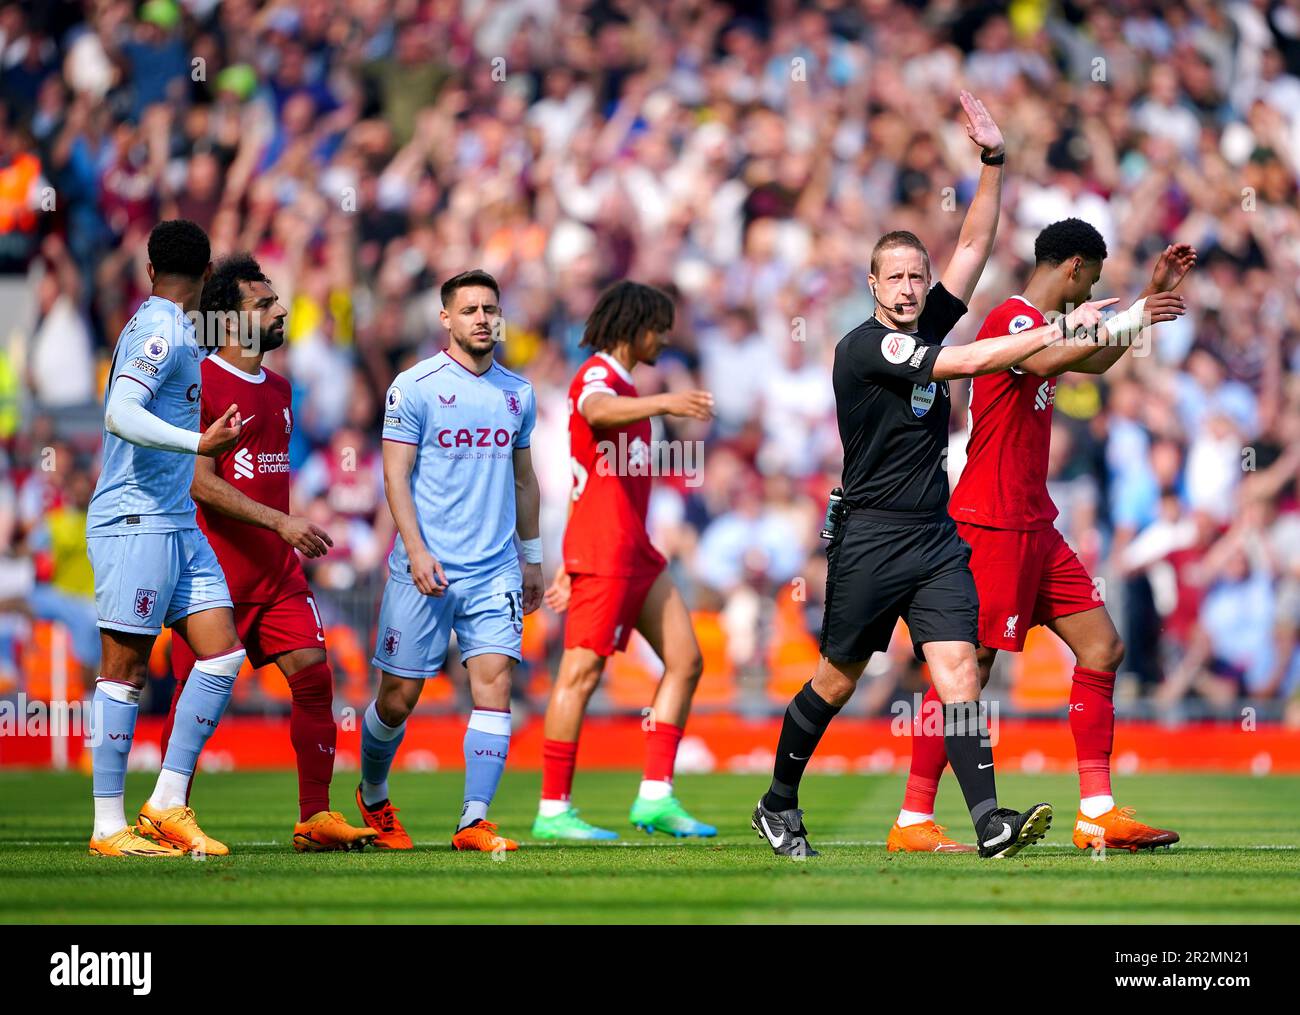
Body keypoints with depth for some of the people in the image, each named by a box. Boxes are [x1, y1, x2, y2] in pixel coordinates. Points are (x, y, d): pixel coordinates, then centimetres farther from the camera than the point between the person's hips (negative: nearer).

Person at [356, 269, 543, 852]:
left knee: (495, 681, -11)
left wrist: (532, 558, 19)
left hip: (495, 570, 4)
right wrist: (417, 551, -17)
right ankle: (372, 797, 28)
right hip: (426, 569, -4)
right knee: (399, 695, 2)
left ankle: (474, 822, -11)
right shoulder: (414, 387, -4)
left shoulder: (518, 393, 12)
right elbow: (396, 474, -7)